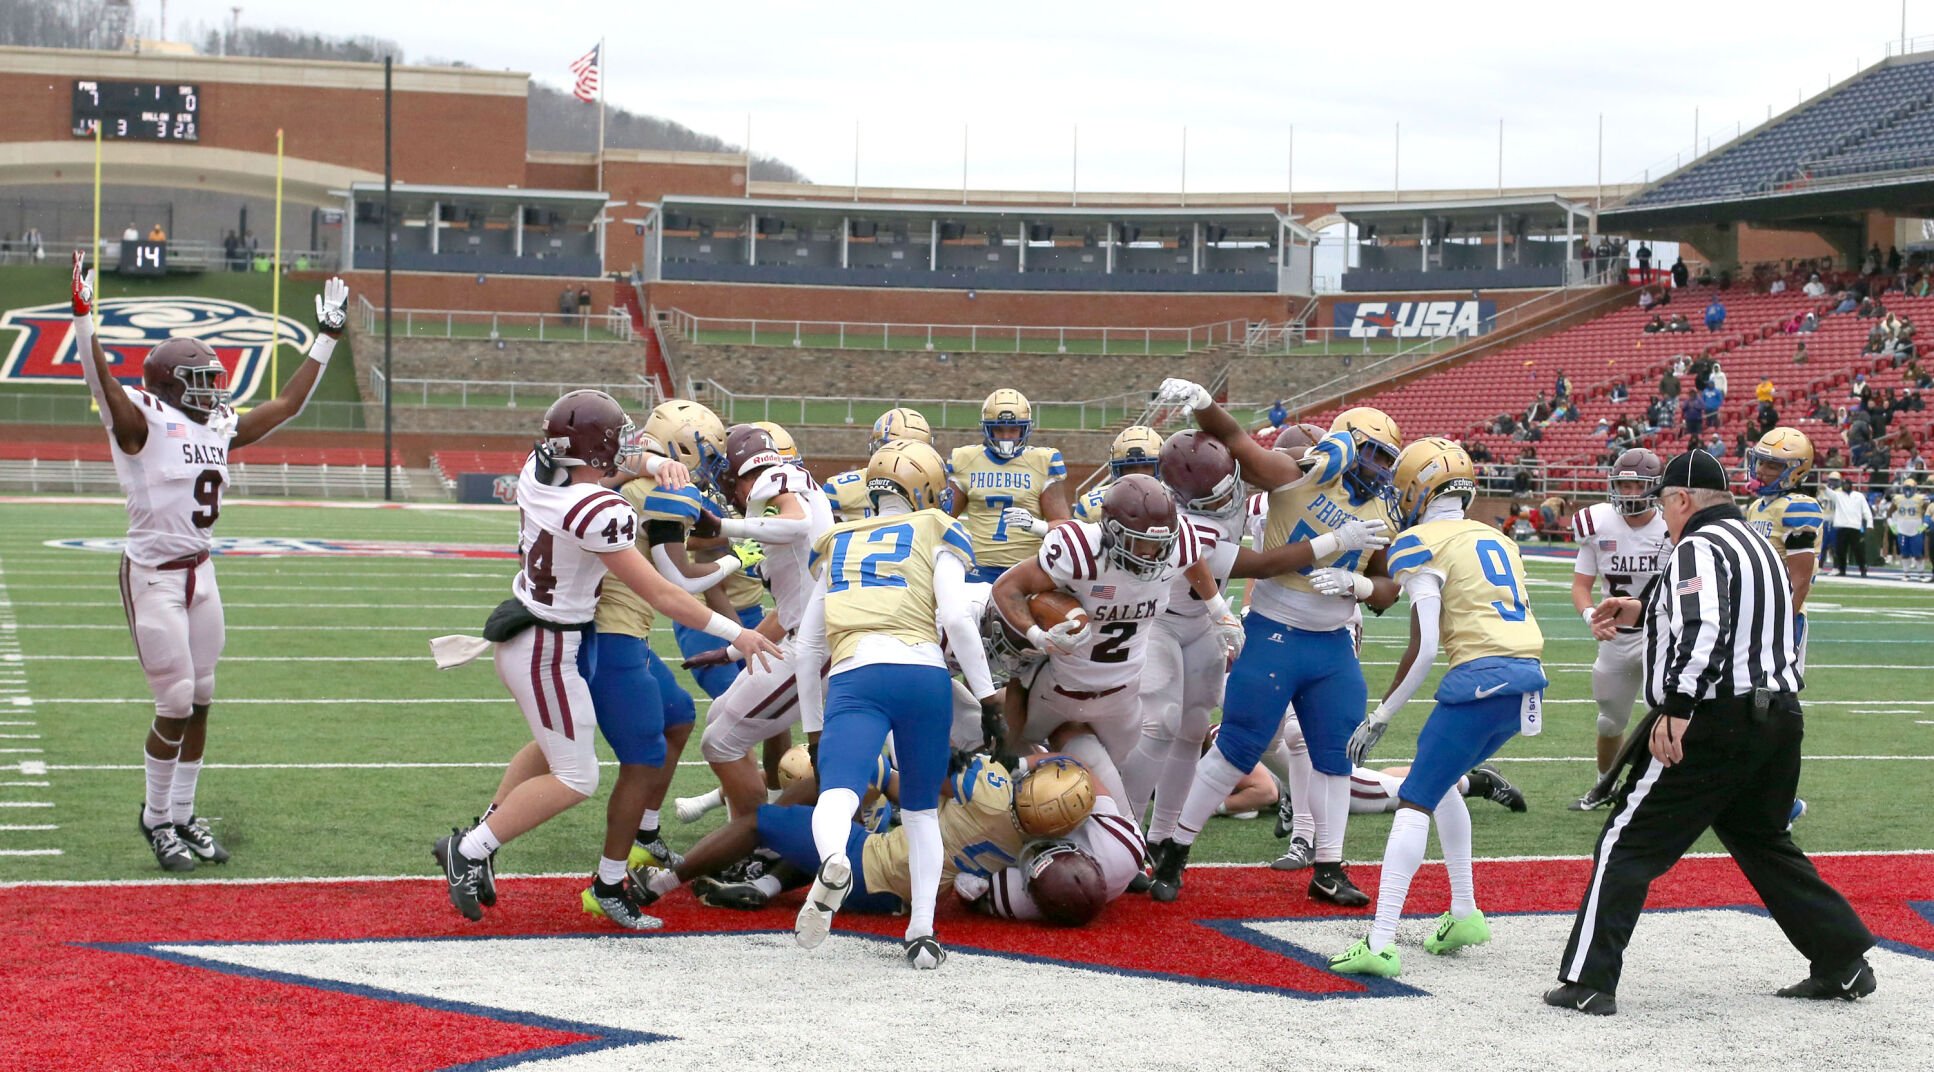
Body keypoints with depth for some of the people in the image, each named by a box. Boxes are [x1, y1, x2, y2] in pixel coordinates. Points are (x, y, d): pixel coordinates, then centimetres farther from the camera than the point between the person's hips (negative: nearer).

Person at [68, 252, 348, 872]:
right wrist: (83, 317, -41)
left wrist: (326, 339, 18)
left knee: (199, 701, 9)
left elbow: (288, 404, 17)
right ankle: (155, 818, 11)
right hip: (153, 576, -7)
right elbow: (103, 386, -28)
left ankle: (183, 816, 21)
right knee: (176, 702, -6)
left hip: (201, 575, 7)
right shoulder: (142, 425, -11)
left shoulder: (219, 431, 9)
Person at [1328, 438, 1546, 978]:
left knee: (1415, 801, -5)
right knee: (1438, 781, 26)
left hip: (1481, 676, -8)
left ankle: (1380, 943, -14)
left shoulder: (1420, 545, -1)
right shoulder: (1497, 540, 22)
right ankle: (1464, 914, 27)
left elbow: (1423, 648, -8)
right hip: (1529, 677, 8)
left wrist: (1380, 717, -2)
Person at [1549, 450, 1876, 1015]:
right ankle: (1844, 965, 22)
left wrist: (1676, 709, -29)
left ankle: (1588, 982, -6)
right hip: (1779, 714, 9)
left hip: (1712, 724, -9)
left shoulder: (1698, 549, -11)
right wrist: (1643, 612, 32)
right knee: (1765, 843, 23)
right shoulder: (1758, 546, 18)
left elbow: (1704, 631, -25)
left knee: (1628, 845, -3)